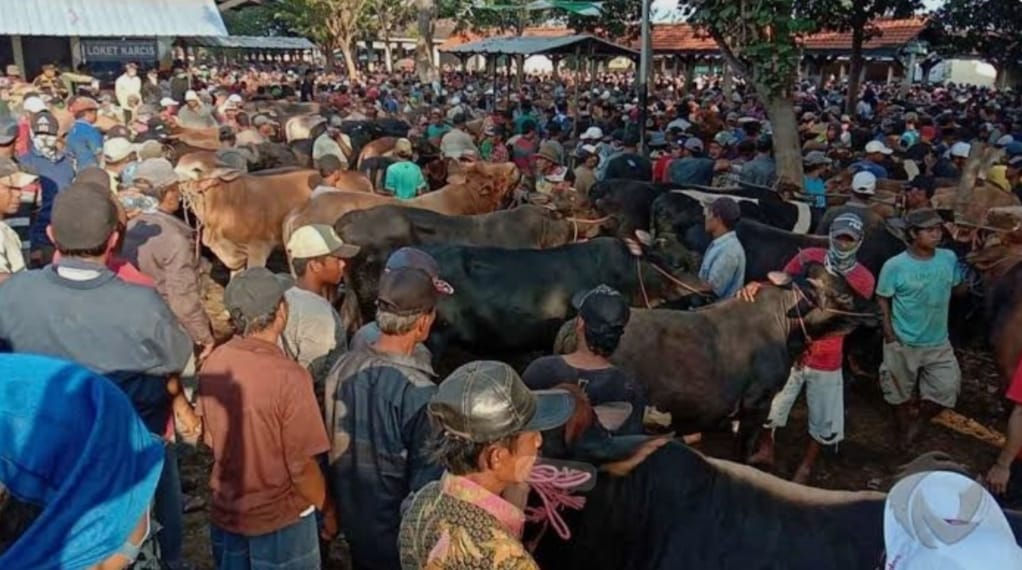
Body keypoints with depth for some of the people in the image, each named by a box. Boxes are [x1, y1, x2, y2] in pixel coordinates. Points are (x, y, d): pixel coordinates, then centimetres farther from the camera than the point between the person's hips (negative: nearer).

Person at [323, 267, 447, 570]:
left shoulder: (343, 367, -10)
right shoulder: (419, 393, -30)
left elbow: (330, 445, 2)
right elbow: (425, 479, -23)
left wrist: (338, 505, 16)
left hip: (353, 518, 6)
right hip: (399, 531, -6)